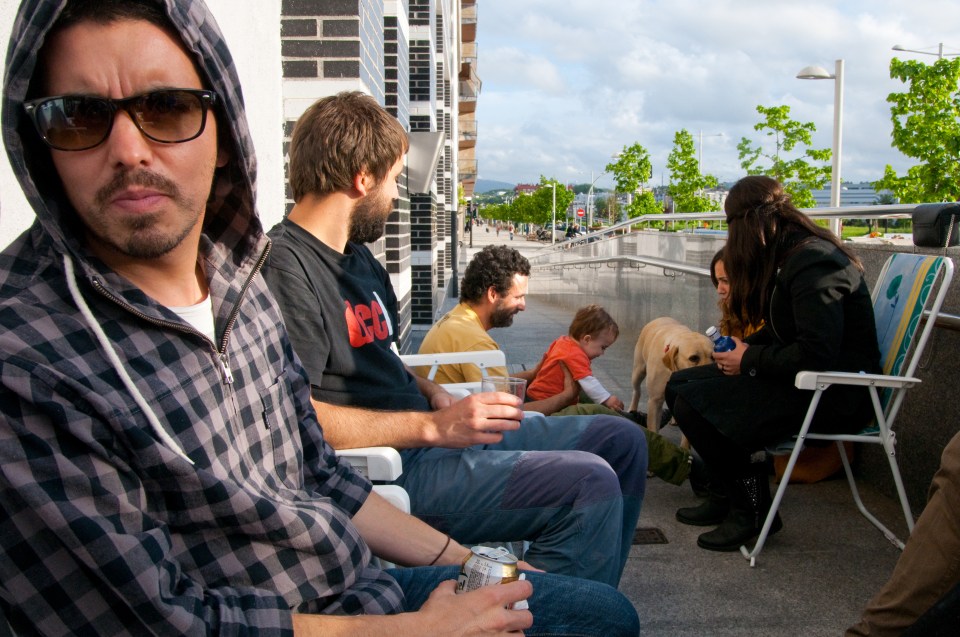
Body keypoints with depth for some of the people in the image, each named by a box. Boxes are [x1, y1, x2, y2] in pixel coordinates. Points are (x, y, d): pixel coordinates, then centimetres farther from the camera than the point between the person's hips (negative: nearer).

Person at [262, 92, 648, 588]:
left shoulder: (358, 257, 18)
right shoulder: (284, 267, -15)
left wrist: (430, 391, 1)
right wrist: (434, 425, -23)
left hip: (442, 433, 11)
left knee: (621, 442, 10)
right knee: (588, 483, -24)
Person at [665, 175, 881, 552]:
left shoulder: (813, 263, -21)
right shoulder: (790, 257, 10)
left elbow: (816, 356, -28)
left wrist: (750, 361, -15)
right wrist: (743, 350, -2)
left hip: (832, 394, -10)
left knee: (692, 404, -21)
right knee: (679, 385, 5)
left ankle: (752, 510, -1)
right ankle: (729, 496, 14)